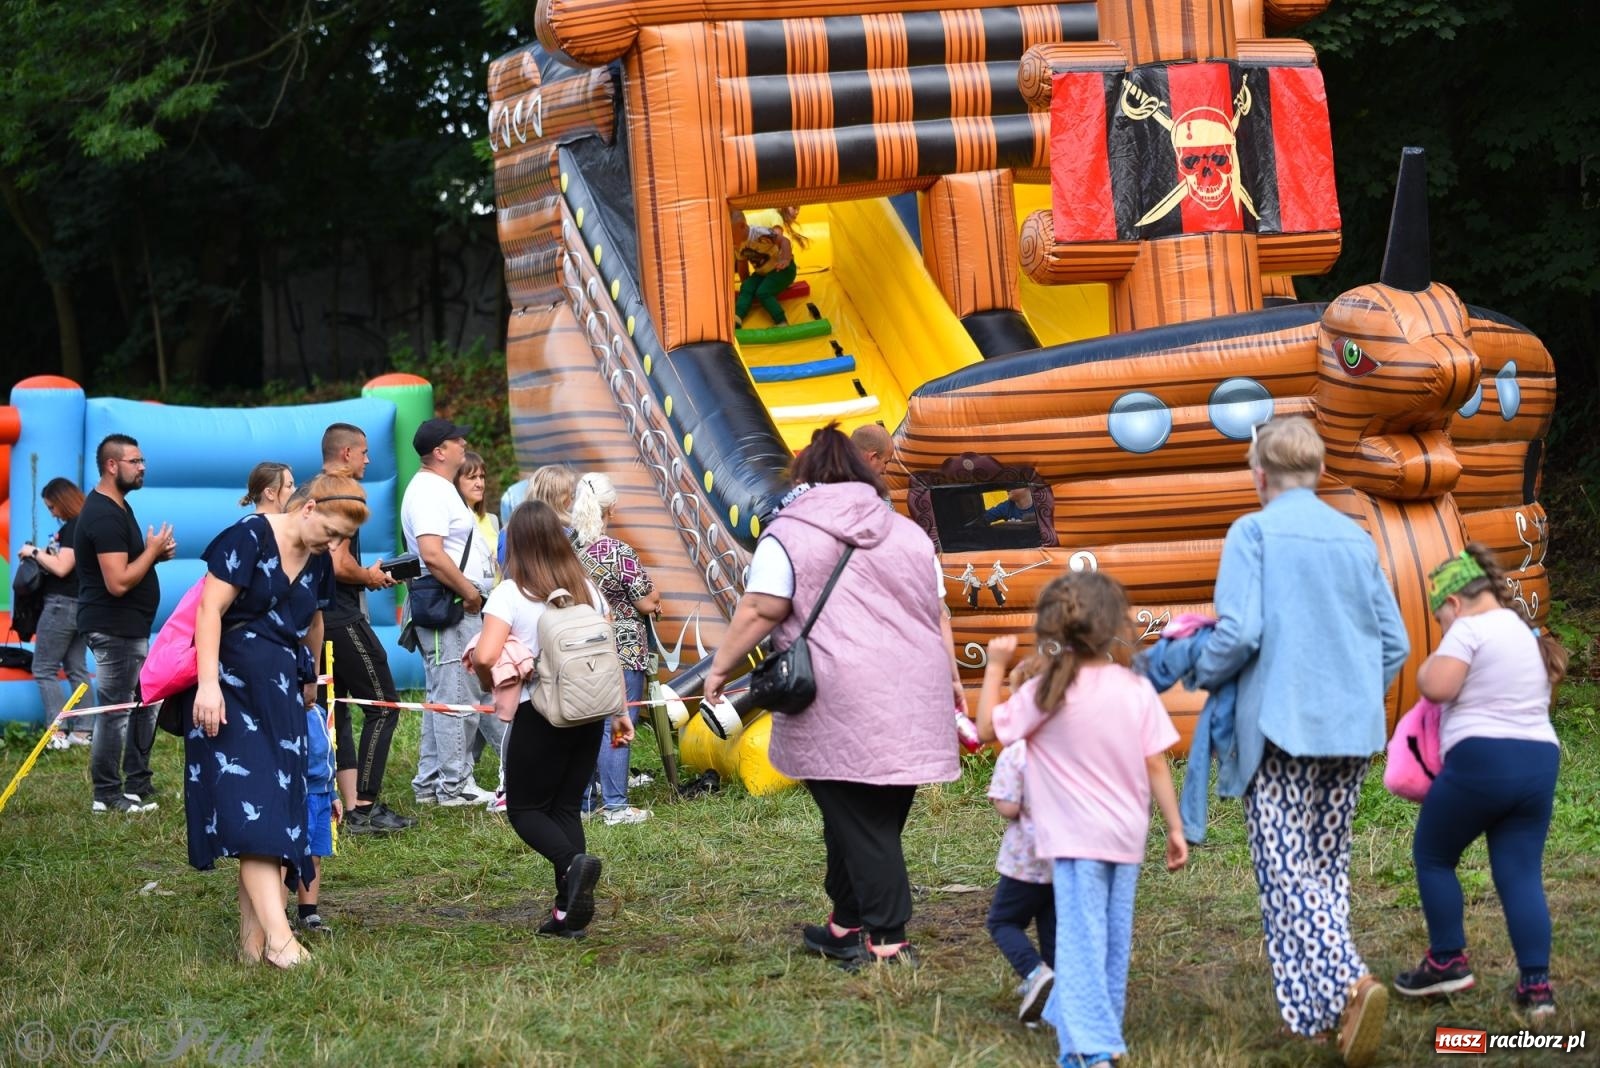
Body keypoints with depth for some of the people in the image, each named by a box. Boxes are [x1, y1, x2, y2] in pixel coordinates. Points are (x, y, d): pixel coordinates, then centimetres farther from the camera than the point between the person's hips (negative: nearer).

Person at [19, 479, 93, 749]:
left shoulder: (72, 527, -17)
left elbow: (61, 568, -22)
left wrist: (35, 552, -11)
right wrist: (46, 555, 8)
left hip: (62, 605, -10)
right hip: (82, 605, 10)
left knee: (44, 670, -4)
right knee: (77, 668, 12)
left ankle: (58, 732, -10)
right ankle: (81, 731, 11)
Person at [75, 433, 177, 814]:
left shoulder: (117, 507, 14)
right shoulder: (104, 516, -20)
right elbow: (118, 582, -26)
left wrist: (155, 552, 7)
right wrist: (153, 550, -14)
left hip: (130, 626, 11)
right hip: (114, 628, -11)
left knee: (145, 703, 15)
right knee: (115, 709, -5)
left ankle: (137, 785, 23)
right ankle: (107, 794, 2)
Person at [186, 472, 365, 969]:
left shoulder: (318, 561, 11)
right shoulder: (249, 537, -11)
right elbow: (210, 610, -16)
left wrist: (309, 680, 37)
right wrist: (208, 683, -24)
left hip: (281, 695, 8)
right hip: (232, 689, -8)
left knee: (280, 811, 1)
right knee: (252, 807, -15)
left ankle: (254, 939, 1)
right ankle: (277, 935, -24)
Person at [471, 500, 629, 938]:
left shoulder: (511, 594, -11)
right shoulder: (586, 588, 6)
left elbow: (485, 656, -22)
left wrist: (490, 685, -1)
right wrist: (619, 712, 17)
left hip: (540, 715, -5)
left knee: (524, 808, 8)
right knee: (566, 807, 12)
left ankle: (572, 862, -21)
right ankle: (569, 913, 3)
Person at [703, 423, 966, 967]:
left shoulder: (788, 535, 1)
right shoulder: (907, 532, 17)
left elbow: (759, 612, -6)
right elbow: (937, 614, 18)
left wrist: (721, 667, 4)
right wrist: (950, 678, 26)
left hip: (841, 705, -5)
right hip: (912, 701, 5)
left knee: (861, 824, -2)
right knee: (880, 817, 12)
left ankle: (886, 939, -4)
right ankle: (847, 925, 21)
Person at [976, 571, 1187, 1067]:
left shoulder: (1046, 691, -11)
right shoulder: (1137, 689, -3)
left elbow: (987, 728, -2)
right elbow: (1157, 766, -1)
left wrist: (996, 667, 7)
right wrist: (1175, 828, 6)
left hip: (1076, 837, -4)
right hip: (1126, 836, 4)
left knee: (1081, 939, -4)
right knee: (1114, 940, 15)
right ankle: (1096, 1027, 30)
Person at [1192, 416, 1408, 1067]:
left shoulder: (1253, 532, -6)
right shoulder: (1356, 538, 9)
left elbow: (1239, 632, -15)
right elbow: (1395, 642, 10)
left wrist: (1205, 675, 4)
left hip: (1280, 726, -5)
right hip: (1353, 730, 5)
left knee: (1287, 871, -5)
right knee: (1328, 864, 15)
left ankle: (1346, 983, -25)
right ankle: (1322, 1009, 16)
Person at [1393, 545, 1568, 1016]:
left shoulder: (1470, 628, -8)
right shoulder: (1530, 634, 20)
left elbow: (1437, 688, -16)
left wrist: (1432, 661, 4)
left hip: (1481, 760, -7)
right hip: (1540, 763, 8)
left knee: (1431, 856, 11)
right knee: (1522, 874, 5)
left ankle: (1448, 962, 12)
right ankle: (1536, 985, -2)